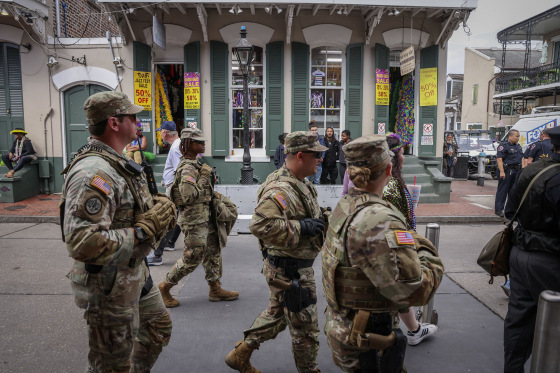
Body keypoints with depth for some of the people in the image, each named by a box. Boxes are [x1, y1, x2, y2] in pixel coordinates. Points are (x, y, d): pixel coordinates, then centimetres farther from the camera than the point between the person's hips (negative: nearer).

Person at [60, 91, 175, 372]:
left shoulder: (116, 163, 6)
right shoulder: (93, 172, -27)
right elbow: (82, 244, -34)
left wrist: (156, 206, -3)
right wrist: (145, 229, -27)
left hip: (135, 274, 10)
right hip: (109, 285, -10)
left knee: (158, 328, 28)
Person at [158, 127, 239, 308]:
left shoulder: (196, 163, 11)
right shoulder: (187, 168, -20)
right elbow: (189, 196, -27)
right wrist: (204, 177, -22)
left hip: (204, 217, 10)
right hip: (194, 219, -10)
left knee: (213, 250, 14)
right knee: (192, 258, 0)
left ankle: (215, 289, 25)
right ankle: (164, 287, 18)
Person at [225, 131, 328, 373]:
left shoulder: (299, 184, 8)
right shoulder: (281, 190, -26)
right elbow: (260, 225, -38)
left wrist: (319, 219, 8)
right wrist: (301, 226, -31)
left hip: (293, 266, 10)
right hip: (290, 271, -10)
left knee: (277, 313, 25)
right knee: (305, 326, 10)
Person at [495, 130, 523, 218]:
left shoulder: (518, 146, 18)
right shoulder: (503, 145, -8)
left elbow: (522, 158, 25)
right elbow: (499, 159, -16)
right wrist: (501, 171, -24)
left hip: (517, 171, 8)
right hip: (507, 171, -8)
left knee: (514, 190, 10)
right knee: (502, 190, -4)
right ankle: (498, 209, 1)